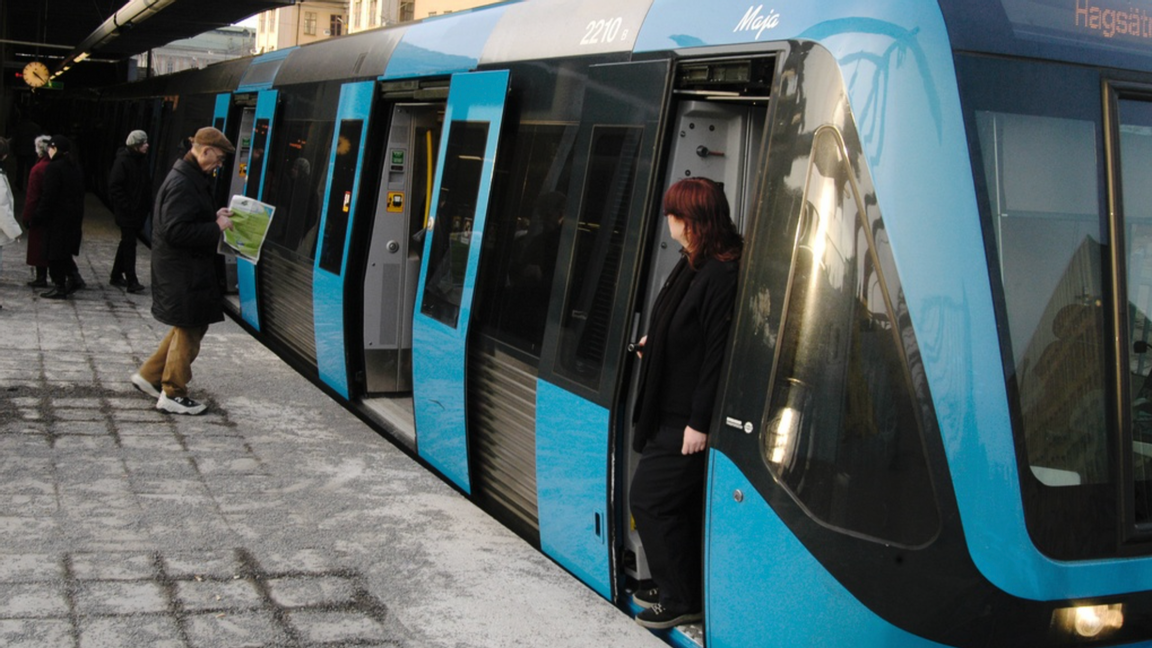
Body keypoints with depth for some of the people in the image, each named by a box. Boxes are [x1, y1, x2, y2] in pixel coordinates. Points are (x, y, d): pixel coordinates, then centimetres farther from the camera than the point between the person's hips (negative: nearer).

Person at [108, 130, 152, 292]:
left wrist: (148, 204, 7)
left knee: (127, 243, 15)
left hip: (139, 210, 8)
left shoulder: (142, 160, 10)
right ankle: (131, 281, -9)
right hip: (127, 211, -8)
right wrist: (126, 205, -18)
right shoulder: (123, 161, -13)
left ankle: (116, 276, 26)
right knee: (129, 244, -9)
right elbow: (114, 186, -15)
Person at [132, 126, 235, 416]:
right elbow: (176, 231, -27)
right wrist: (216, 227, -20)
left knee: (191, 326, 20)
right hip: (183, 273, -11)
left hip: (191, 270, 11)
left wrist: (215, 217, 7)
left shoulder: (193, 180, 12)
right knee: (189, 330, 1)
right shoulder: (182, 184, -21)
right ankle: (173, 395, 13)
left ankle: (149, 375, 29)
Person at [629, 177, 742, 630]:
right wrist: (654, 342, 25)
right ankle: (680, 590, 30)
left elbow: (717, 352, -24)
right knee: (683, 503, 17)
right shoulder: (695, 264, 7)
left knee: (650, 498, -2)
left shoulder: (721, 275, -23)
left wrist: (700, 422, -22)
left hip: (688, 420, -9)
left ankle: (683, 600, 12)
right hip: (672, 411, 9)